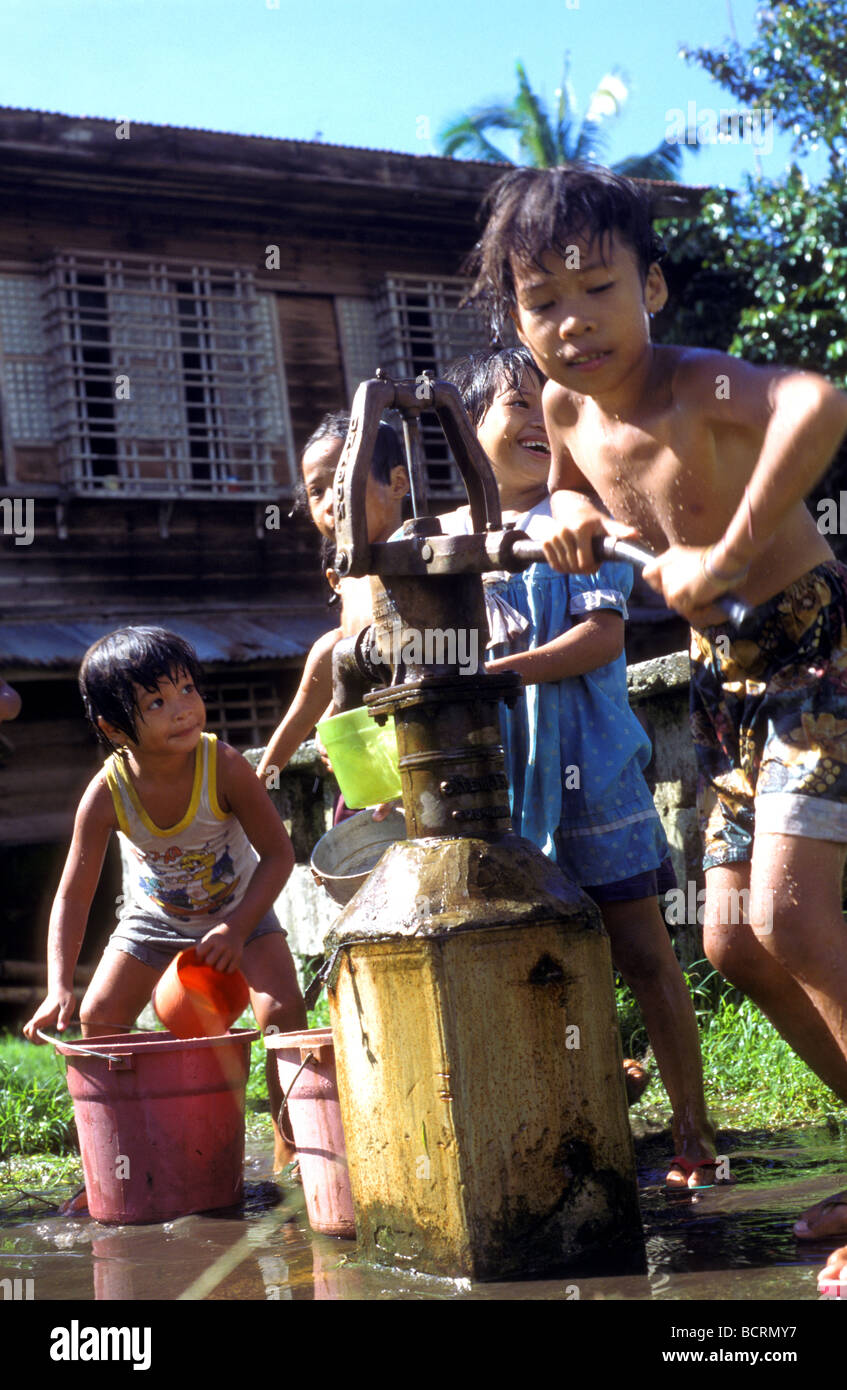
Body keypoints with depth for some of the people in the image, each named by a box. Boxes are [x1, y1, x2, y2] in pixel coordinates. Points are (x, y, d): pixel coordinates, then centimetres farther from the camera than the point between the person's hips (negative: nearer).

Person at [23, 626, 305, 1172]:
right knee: (97, 1021, -3)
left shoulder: (224, 766, -31)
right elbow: (74, 895, -22)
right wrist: (60, 988, -32)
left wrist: (238, 928, -30)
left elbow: (278, 853, -20)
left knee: (282, 1009, -20)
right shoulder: (106, 794, -27)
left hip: (239, 907, -2)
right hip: (154, 916, 2)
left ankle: (291, 1147, -4)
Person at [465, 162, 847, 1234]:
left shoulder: (697, 388, -24)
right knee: (733, 939, 7)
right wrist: (571, 515, -2)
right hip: (725, 669, 8)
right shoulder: (564, 407, -2)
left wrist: (724, 558, -42)